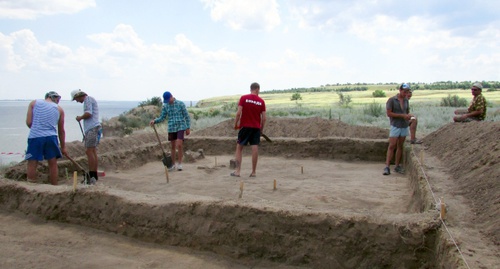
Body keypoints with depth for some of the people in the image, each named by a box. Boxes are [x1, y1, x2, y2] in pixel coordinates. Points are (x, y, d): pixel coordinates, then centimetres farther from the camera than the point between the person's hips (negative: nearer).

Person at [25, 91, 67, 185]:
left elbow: (28, 122, 3)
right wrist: (63, 147, 24)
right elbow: (61, 131, 18)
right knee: (53, 164, 10)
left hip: (35, 136, -1)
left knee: (32, 164, 3)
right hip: (51, 137, 1)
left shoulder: (34, 103, 11)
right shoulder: (59, 109, 14)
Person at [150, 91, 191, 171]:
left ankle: (179, 163, 0)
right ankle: (173, 164, 24)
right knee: (172, 146, 10)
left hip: (181, 127, -3)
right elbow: (162, 118, 3)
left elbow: (186, 116, -2)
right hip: (171, 128, 4)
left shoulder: (180, 104, -6)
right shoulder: (165, 106, 3)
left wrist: (188, 128, -4)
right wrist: (154, 121, -16)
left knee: (179, 145, -15)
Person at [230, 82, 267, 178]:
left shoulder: (244, 98, -3)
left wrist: (235, 124, 2)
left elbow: (238, 113, -10)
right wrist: (261, 128, 13)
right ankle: (254, 172, 6)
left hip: (245, 126, -1)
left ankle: (237, 171, 4)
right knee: (255, 148, 2)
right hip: (256, 127, 1)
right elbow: (264, 118, 1)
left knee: (239, 147, 8)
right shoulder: (261, 101, 2)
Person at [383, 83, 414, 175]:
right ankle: (387, 167, -9)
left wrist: (409, 115, -5)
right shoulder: (391, 100, -9)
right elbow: (389, 113, -13)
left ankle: (397, 166, 14)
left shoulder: (406, 100, 9)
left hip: (404, 126, 5)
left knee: (400, 146, 8)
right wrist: (402, 115, -16)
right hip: (395, 126, -5)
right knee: (391, 146, -9)